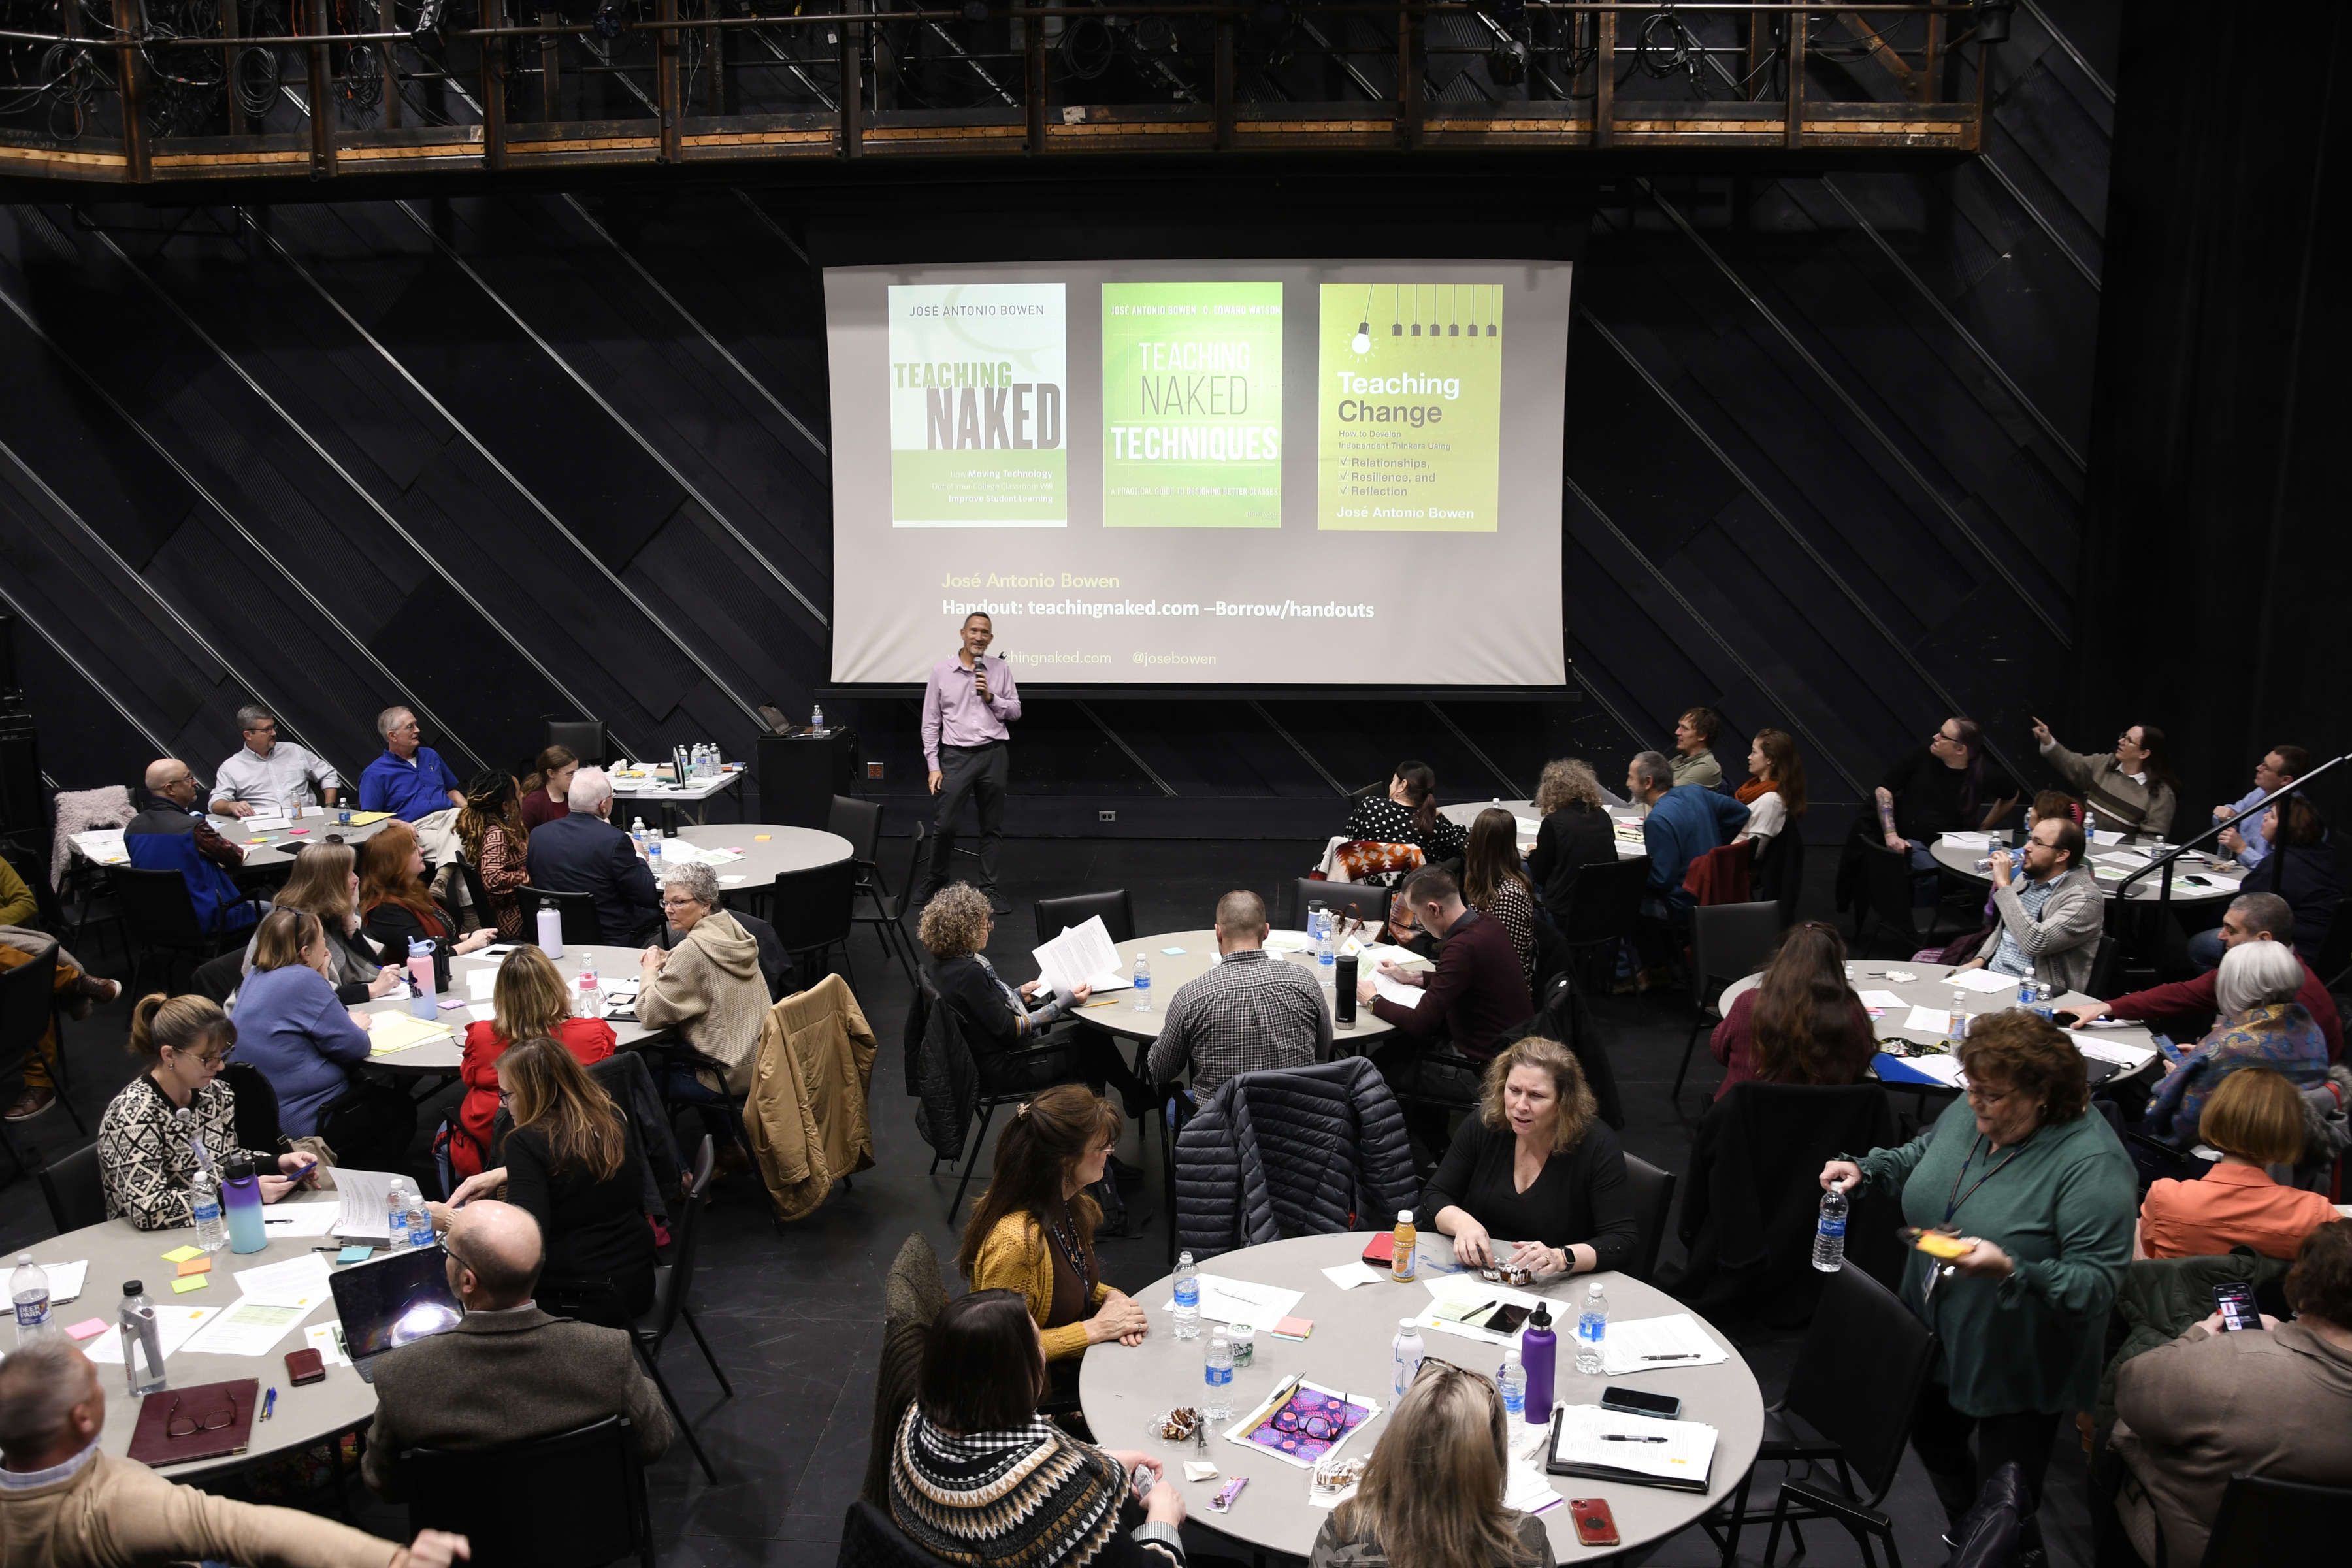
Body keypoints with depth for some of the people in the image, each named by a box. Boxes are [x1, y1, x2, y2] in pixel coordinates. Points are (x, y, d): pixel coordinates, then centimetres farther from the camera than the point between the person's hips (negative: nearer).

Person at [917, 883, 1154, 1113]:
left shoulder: (941, 965, -2)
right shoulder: (969, 972, -30)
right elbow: (1008, 1030, -26)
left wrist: (1018, 995, 10)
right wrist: (1065, 1002, -22)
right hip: (1005, 1069, -9)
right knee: (1093, 1044, 8)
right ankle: (1138, 1096, 33)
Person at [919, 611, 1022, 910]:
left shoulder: (1001, 669, 4)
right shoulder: (941, 671, 1)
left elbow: (1015, 711, 8)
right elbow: (931, 722, 2)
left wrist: (991, 697, -11)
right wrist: (933, 766, -3)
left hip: (994, 754, 1)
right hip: (957, 754, -1)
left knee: (991, 827, 7)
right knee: (943, 824, -3)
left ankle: (988, 890, 16)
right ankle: (937, 880, 20)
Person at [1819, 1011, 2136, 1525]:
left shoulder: (2093, 1164, -28)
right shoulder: (1970, 1111, -7)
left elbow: (2097, 1284, -30)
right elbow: (1918, 1155, 15)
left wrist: (2009, 1271, -43)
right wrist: (1865, 1170, -2)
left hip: (2019, 1370, -7)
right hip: (1938, 1340, 7)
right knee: (1934, 1443, 27)